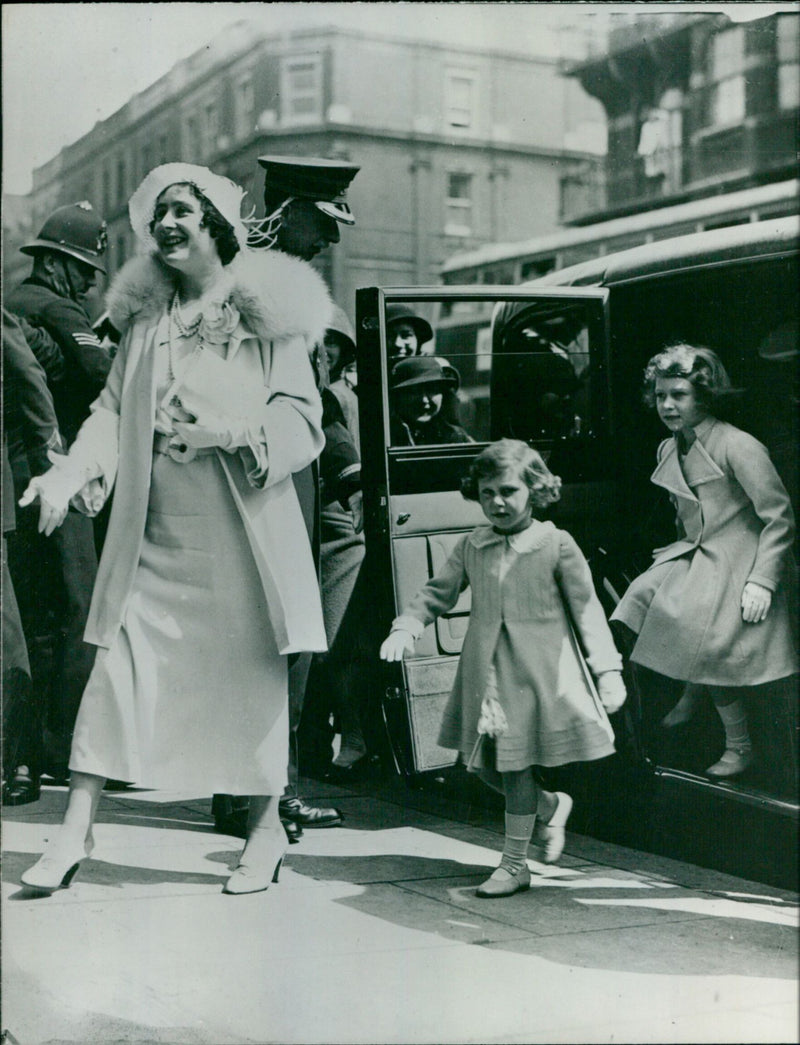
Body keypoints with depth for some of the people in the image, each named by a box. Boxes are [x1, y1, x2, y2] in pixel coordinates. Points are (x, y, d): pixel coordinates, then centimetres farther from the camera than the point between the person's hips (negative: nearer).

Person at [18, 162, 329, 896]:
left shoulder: (267, 312, 0)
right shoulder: (146, 314, 13)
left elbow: (302, 420, -4)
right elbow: (114, 409, 8)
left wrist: (238, 431, -22)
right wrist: (70, 473, -7)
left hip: (243, 524, -3)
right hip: (155, 528, 4)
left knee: (252, 672, 3)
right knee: (120, 665, -1)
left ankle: (266, 826, 19)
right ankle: (76, 830, 5)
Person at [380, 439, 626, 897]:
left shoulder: (556, 545, -5)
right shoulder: (472, 547, 7)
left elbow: (587, 609, -4)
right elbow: (437, 592, 13)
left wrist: (607, 670, -7)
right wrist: (406, 628, -3)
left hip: (538, 672, -5)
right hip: (486, 671, 5)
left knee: (518, 765, -1)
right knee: (486, 764, 9)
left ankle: (514, 863, 14)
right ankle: (552, 807, 36)